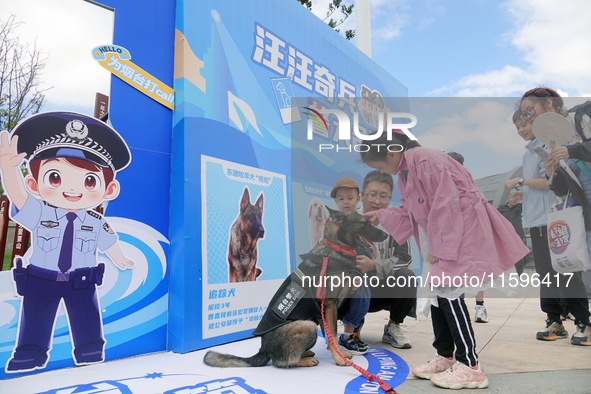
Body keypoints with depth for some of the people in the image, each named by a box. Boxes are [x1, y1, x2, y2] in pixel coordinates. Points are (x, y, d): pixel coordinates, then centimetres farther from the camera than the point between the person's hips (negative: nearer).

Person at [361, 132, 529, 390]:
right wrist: (381, 216, 10)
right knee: (438, 292, 12)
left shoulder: (427, 161, -22)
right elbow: (411, 212, 16)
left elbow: (446, 205, -24)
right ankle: (445, 356, 25)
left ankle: (470, 366, 1)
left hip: (462, 231, -10)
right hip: (442, 236, 10)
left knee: (449, 294, -10)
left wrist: (440, 248, -20)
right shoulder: (405, 172, 10)